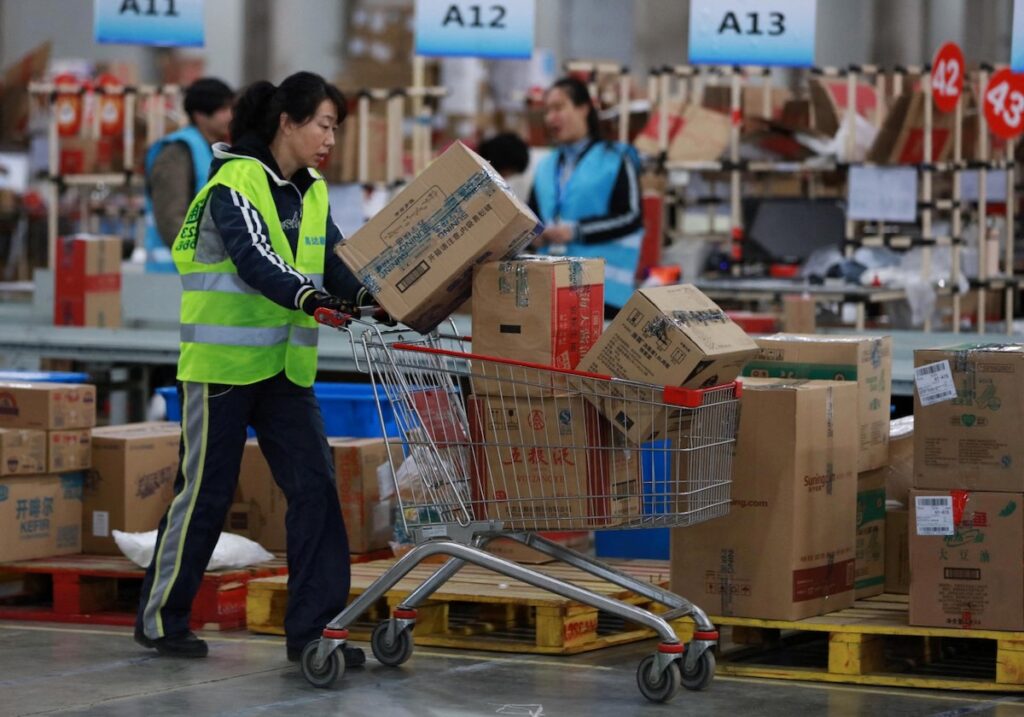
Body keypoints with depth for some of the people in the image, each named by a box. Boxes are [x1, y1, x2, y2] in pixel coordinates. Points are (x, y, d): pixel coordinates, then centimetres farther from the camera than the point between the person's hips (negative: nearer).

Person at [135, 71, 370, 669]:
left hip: (286, 367, 7)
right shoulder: (235, 184, -13)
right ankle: (160, 619, 16)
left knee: (316, 485, -3)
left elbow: (335, 262, 0)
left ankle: (313, 626, 1)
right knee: (205, 491, 1)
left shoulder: (313, 194, 10)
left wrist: (367, 296, -20)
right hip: (223, 362, -7)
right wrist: (307, 295, -43)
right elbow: (254, 259, -27)